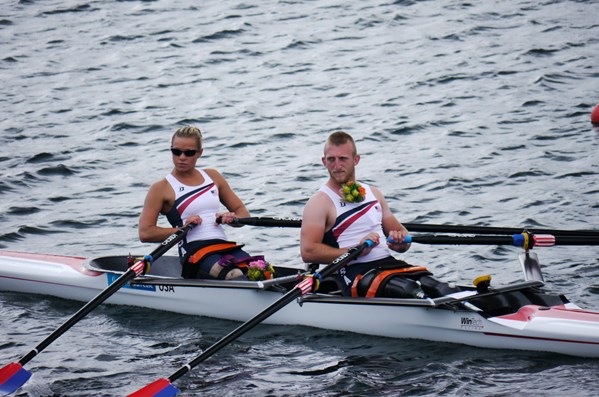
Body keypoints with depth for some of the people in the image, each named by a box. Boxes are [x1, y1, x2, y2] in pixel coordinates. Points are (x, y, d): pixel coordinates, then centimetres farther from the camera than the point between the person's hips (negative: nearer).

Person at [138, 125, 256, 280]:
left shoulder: (213, 177, 22)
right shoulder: (161, 189, 8)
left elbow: (243, 213, 26)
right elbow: (145, 233, -1)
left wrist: (232, 219, 3)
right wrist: (182, 229, -10)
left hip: (225, 245, 5)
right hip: (194, 253, -5)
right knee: (236, 276, -38)